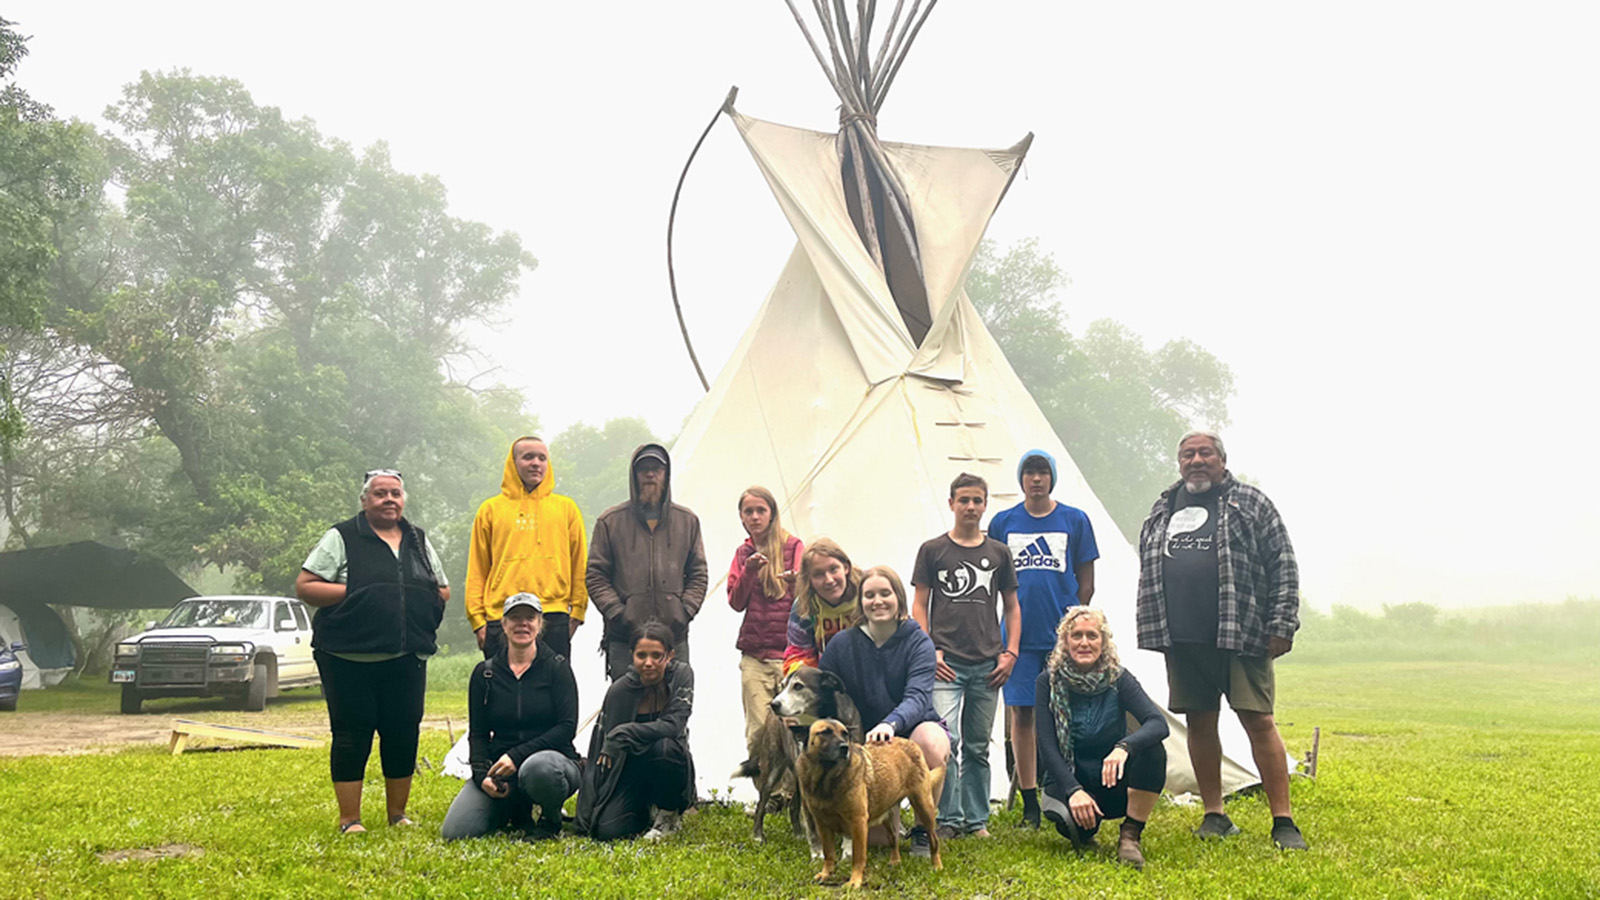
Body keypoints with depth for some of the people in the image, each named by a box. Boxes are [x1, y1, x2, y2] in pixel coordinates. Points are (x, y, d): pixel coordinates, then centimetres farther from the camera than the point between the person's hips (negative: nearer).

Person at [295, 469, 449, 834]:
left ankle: (398, 814, 20)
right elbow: (304, 587, -4)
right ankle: (349, 820, 8)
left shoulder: (419, 541, 16)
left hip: (406, 658, 4)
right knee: (352, 735, -1)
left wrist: (420, 600, 0)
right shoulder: (342, 538, 1)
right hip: (349, 658, -4)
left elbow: (443, 591, 22)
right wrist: (354, 594, -12)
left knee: (403, 733, 6)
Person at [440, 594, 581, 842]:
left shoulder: (556, 667, 1)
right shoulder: (484, 673, 9)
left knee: (537, 768, -41)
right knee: (455, 831, -16)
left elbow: (567, 728, -7)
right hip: (499, 768, 4)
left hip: (552, 758, -3)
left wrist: (517, 755, -19)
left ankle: (551, 820, -5)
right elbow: (477, 733, 10)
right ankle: (516, 812, 16)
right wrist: (482, 774, -11)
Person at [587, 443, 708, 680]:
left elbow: (698, 575, 13)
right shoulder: (610, 521, 5)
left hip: (674, 637, 2)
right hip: (624, 638, -2)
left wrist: (684, 611, -2)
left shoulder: (688, 521, 12)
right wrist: (617, 613, -8)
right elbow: (595, 576, 4)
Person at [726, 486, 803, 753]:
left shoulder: (793, 546, 5)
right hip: (754, 655, 3)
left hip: (787, 651, -2)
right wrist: (748, 571, -10)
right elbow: (736, 603, 6)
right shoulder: (743, 553, 15)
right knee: (756, 731, -3)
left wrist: (796, 583, -24)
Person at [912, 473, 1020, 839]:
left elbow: (1011, 607, 15)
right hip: (945, 663, -2)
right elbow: (920, 606, 5)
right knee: (946, 741, -13)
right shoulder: (933, 550, 4)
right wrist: (927, 650, -5)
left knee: (978, 746, 8)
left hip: (987, 664, 2)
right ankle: (948, 819, -3)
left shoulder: (998, 553, 10)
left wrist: (1010, 652, 4)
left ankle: (977, 819, 18)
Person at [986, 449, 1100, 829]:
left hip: (1063, 636, -1)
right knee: (1022, 713, 1)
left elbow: (1086, 581, 7)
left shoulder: (1074, 520, 5)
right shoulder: (1003, 522, 7)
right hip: (1020, 636, 1)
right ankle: (1029, 804, 9)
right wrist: (1005, 632, 4)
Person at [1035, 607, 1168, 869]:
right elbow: (1047, 746, -12)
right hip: (1068, 779, 0)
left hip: (1113, 781, 0)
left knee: (1152, 749, -29)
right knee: (1072, 819, -34)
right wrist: (1073, 790, -27)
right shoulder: (1048, 682, -7)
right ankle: (1083, 832, 7)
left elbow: (1159, 724, -22)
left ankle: (1130, 837, -17)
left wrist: (1124, 747, -42)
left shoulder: (1118, 679, -7)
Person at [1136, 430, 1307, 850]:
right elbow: (1148, 575, 23)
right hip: (1181, 639, 4)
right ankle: (1214, 815, 19)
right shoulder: (1162, 511, 18)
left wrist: (1281, 625, -6)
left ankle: (1283, 821, 1)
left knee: (1258, 721, -6)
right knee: (1200, 723, 8)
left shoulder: (1250, 503, 5)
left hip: (1240, 637, -4)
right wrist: (1154, 631, 17)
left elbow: (1283, 565, 1)